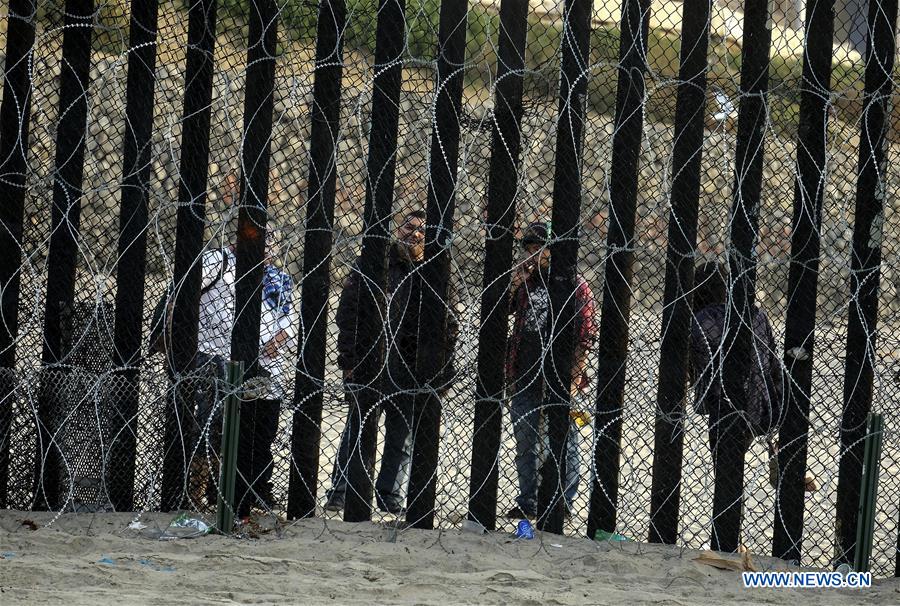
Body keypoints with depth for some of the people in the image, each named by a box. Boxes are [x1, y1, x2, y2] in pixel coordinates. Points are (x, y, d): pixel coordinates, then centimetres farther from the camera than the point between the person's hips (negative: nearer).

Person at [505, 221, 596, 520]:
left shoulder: (575, 285, -1)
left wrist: (574, 373, -13)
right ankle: (528, 502, 17)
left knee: (564, 443, -1)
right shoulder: (526, 281, 15)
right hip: (525, 379, 6)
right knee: (526, 444, 10)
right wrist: (514, 285, -1)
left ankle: (563, 501, 5)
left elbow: (586, 334, -5)